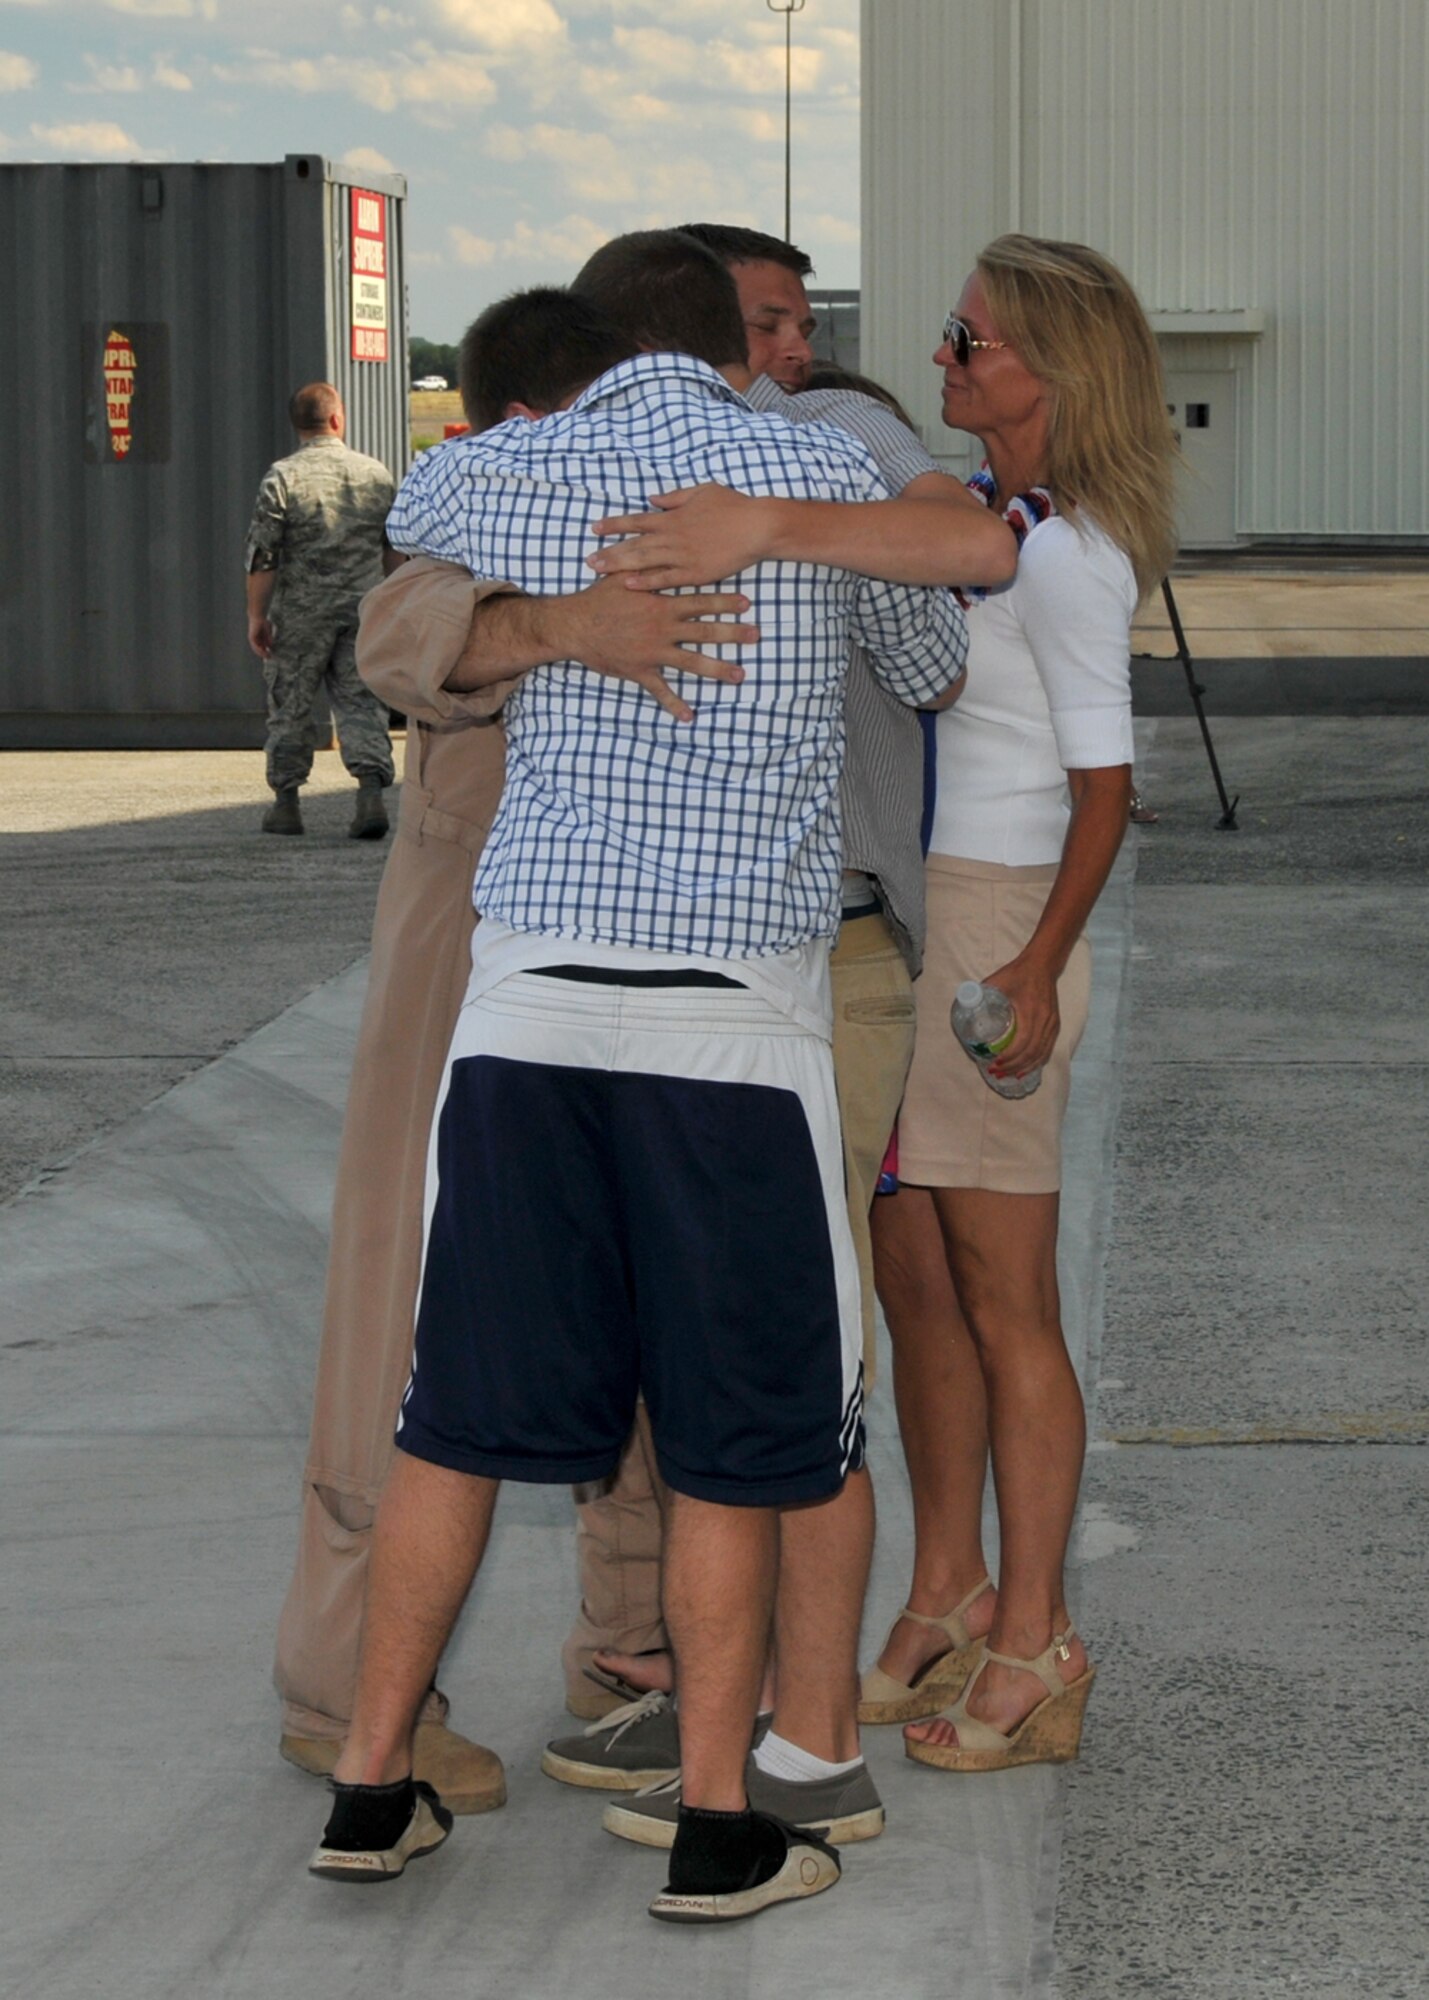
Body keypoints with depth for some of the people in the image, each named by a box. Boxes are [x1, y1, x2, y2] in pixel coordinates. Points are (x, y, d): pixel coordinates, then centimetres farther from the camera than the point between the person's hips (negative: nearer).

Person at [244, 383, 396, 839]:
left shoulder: (283, 477, -7)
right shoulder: (376, 474, 5)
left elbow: (262, 555, -10)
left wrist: (256, 614, -4)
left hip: (301, 612, -2)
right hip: (364, 608, 2)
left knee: (291, 704, 9)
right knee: (361, 701, 3)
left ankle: (286, 802, 16)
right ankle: (371, 792, -14)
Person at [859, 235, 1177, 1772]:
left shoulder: (1067, 558, -15)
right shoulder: (975, 514, 11)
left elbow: (1102, 783, -15)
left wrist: (1039, 967, -19)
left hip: (995, 929, -9)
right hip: (895, 920, 9)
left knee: (1002, 1304, -1)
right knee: (913, 1285, 13)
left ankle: (1034, 1648, 8)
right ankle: (947, 1602, 24)